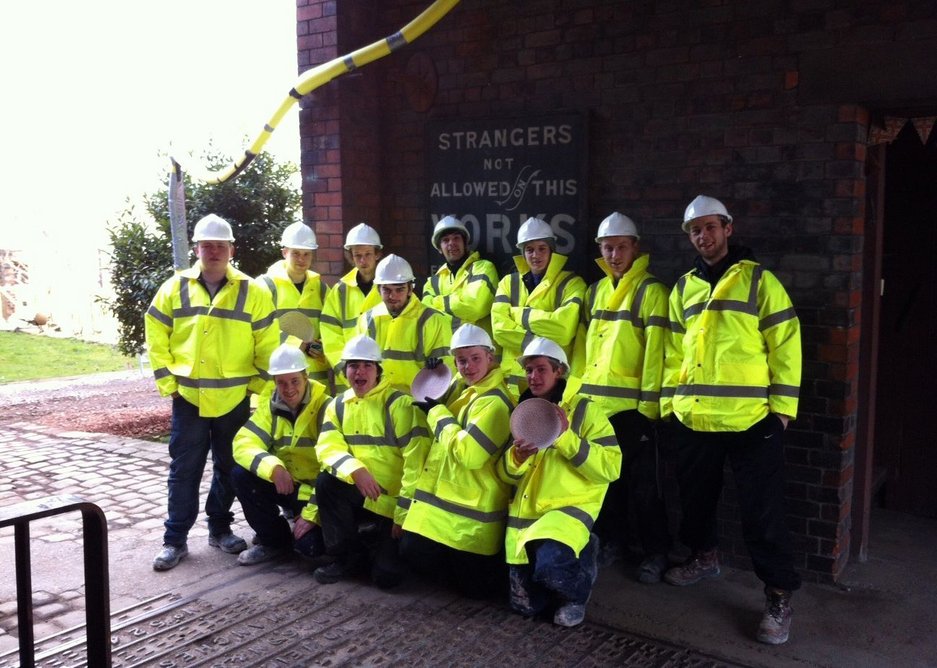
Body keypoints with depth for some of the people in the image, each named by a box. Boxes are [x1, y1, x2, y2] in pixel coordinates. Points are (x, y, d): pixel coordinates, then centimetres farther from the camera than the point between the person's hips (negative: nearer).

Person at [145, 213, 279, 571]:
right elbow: (156, 335, 5)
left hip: (234, 400, 0)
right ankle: (175, 539, 15)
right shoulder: (175, 287, 1)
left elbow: (267, 345, 1)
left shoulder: (251, 292, -2)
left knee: (229, 468, 12)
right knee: (184, 470, 5)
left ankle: (220, 529, 29)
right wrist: (167, 383, -1)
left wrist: (259, 385, -2)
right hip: (188, 398, 0)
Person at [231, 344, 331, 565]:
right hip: (284, 485, 5)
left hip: (317, 490, -5)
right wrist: (273, 468, -31)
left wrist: (312, 513, -23)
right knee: (241, 474, -18)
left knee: (310, 546, -27)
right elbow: (244, 443, -12)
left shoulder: (325, 407, -17)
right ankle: (274, 539, 1)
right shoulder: (269, 406, -1)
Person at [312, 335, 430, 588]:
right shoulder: (337, 406, 5)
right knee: (326, 481, -25)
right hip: (359, 494, 5)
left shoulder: (399, 404, -13)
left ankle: (380, 541, 24)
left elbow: (416, 461, -18)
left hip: (392, 500, -4)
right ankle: (348, 555, -5)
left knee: (387, 575, -14)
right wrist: (355, 471, -29)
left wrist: (404, 513, -20)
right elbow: (329, 447, -8)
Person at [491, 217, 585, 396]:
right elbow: (500, 328, -3)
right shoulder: (509, 283, 11)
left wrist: (519, 314, -6)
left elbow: (564, 328, -16)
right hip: (514, 377, 3)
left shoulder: (572, 284, 0)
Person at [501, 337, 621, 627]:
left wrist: (567, 439, -22)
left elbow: (610, 469, -13)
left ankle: (577, 591, 1)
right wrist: (518, 457, -12)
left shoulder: (585, 409, -5)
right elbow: (508, 475, 11)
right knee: (526, 606, 5)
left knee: (548, 564, -35)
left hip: (569, 508, -5)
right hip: (525, 512, 6)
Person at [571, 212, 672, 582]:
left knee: (643, 483, 1)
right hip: (595, 403, 6)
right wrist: (576, 389, 12)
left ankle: (656, 553, 16)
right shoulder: (595, 291, 14)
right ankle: (609, 540, 31)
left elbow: (655, 351, -11)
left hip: (633, 406, -6)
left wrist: (649, 402, -14)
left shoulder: (651, 291, -6)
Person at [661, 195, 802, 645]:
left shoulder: (758, 280, -1)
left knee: (762, 511, -1)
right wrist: (670, 401, 9)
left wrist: (782, 405, -8)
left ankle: (779, 596, 11)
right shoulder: (683, 288, 13)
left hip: (751, 419, -5)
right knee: (696, 496, 19)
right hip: (692, 418, 5)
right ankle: (704, 557, 41)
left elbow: (785, 344, -4)